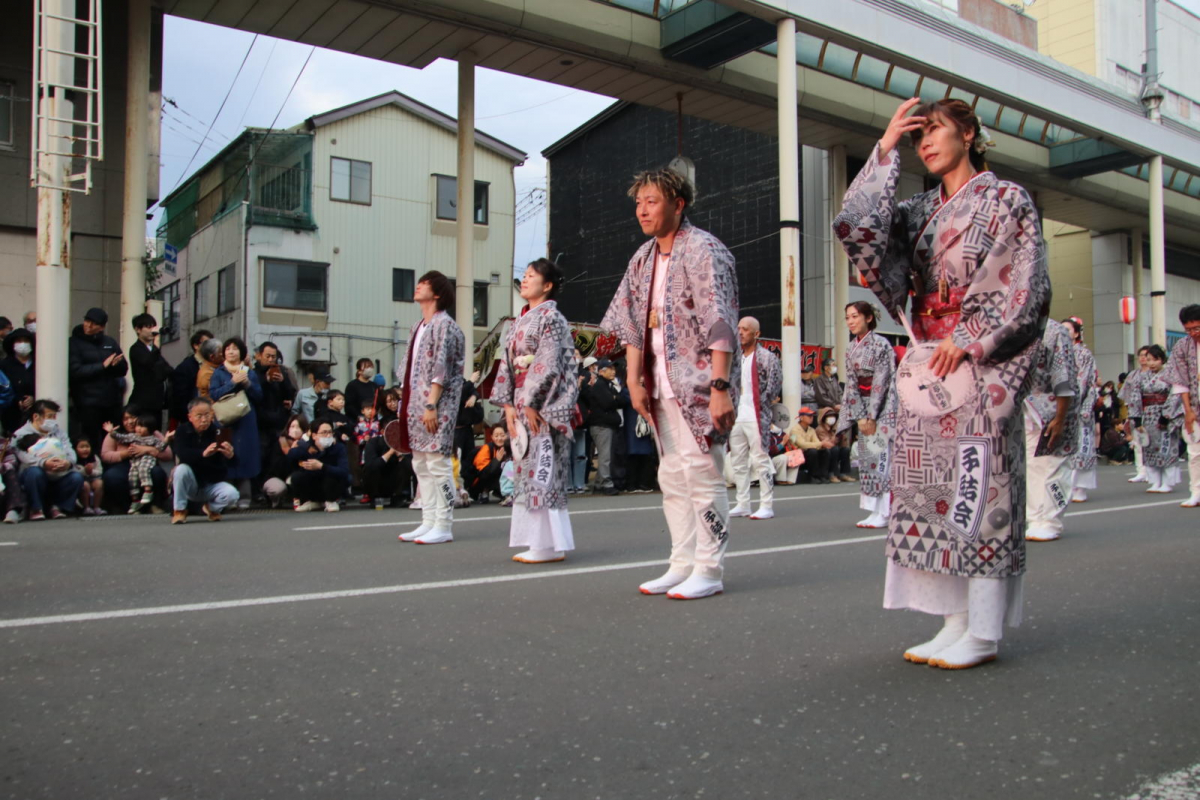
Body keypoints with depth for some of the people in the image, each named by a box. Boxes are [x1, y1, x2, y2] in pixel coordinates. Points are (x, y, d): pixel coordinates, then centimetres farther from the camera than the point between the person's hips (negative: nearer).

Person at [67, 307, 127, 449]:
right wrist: (102, 366, -11)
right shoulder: (74, 343, 1)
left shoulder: (110, 342, 14)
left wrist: (115, 364, -11)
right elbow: (75, 371, -10)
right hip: (88, 403, -4)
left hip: (112, 401, 4)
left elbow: (124, 369, 11)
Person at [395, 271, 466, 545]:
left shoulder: (444, 324, -7)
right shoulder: (418, 327, 19)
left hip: (436, 405, -9)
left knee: (438, 465, -6)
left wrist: (431, 405, -20)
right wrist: (405, 407, 15)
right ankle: (428, 522, 16)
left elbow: (440, 369, -15)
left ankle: (443, 526, 0)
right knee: (420, 465, 10)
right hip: (414, 404, 9)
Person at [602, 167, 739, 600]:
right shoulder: (643, 259, 13)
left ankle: (709, 569, 6)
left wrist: (720, 387, -23)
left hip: (699, 381, -8)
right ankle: (682, 564, 20)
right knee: (672, 478, 11)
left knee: (702, 474, -5)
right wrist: (634, 379, 6)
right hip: (662, 385, 8)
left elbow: (720, 325, -17)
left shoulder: (703, 250, -10)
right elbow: (631, 324, 15)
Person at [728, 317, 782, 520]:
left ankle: (767, 505, 3)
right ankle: (742, 505, 16)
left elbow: (775, 385, -8)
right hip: (736, 418, 7)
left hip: (756, 418, -7)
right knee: (738, 463, 9)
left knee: (760, 461, -4)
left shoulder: (767, 357, -4)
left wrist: (760, 405, -9)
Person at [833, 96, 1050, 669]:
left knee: (977, 488, -6)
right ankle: (956, 623, 11)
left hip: (982, 364, -6)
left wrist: (970, 340, -15)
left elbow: (1026, 285, -6)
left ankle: (983, 634, 1)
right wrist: (884, 149, 2)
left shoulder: (1007, 201, 3)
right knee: (933, 487, 3)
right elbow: (855, 227, 0)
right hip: (926, 363, 6)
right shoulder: (920, 211, 17)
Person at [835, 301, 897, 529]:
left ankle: (885, 513, -5)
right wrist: (860, 416, -4)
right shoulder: (852, 348, 10)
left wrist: (872, 416, -15)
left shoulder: (881, 345, -10)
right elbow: (851, 384, 5)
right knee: (866, 458, 5)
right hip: (864, 409, 7)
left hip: (883, 408, -7)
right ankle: (875, 511, 10)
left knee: (882, 457, -9)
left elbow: (881, 383, -14)